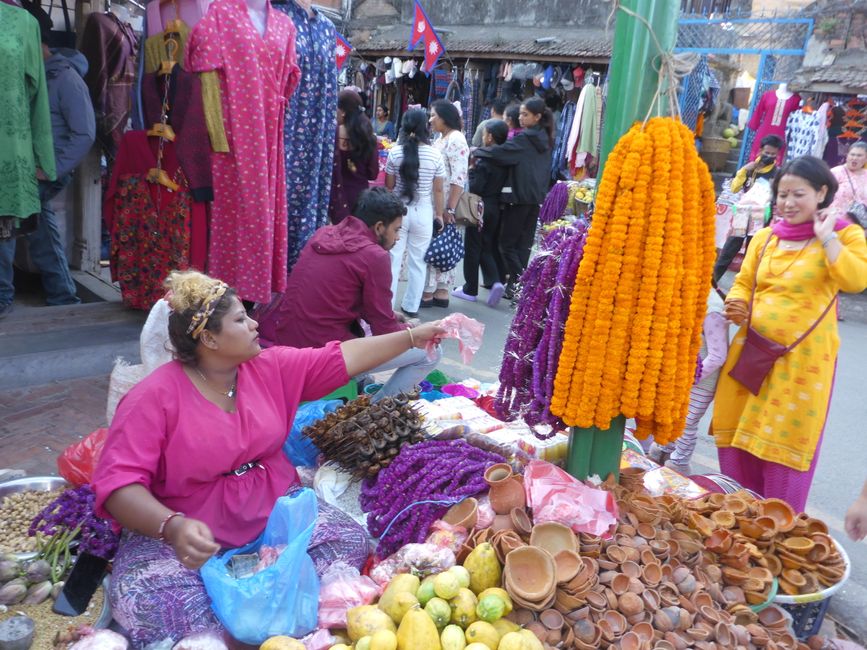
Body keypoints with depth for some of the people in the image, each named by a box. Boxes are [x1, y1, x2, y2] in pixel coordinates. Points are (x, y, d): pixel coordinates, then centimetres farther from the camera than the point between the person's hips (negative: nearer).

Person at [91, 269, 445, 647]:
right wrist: (173, 527, -41)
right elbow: (118, 484, -23)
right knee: (140, 600, -31)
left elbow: (344, 358, 2)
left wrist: (413, 337, 0)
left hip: (273, 511, 4)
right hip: (186, 531, -3)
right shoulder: (154, 398, -17)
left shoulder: (271, 367, -2)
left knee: (349, 541, -16)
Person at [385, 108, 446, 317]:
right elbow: (438, 190, -2)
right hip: (423, 212, 0)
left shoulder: (395, 152, -5)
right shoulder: (435, 155, -6)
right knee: (418, 261, 10)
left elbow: (389, 186, 1)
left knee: (393, 259, 7)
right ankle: (411, 306, 16)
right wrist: (440, 215, 8)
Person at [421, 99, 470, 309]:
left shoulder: (455, 139, -13)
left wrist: (450, 209, -22)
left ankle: (429, 293, 4)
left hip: (444, 206, -9)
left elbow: (459, 179, -20)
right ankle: (441, 293, 15)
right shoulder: (442, 138, 16)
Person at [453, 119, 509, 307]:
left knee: (473, 248, 5)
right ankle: (496, 282, -2)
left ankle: (470, 289, 13)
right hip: (495, 208, 7)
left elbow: (475, 187, -22)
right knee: (488, 248, 17)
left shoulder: (485, 160, -17)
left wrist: (472, 170, -6)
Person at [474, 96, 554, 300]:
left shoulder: (524, 138, -14)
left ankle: (518, 284, -4)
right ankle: (521, 285, 15)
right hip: (536, 197, 8)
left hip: (519, 197, -8)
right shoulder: (545, 139, 11)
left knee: (507, 243, 1)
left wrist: (476, 151, -8)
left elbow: (499, 152, -20)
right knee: (524, 243, 12)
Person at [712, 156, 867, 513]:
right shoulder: (764, 238, 9)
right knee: (739, 432, 11)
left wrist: (826, 237, -16)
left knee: (786, 441, 3)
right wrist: (736, 304, -5)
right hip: (751, 350, 4)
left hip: (802, 358, -4)